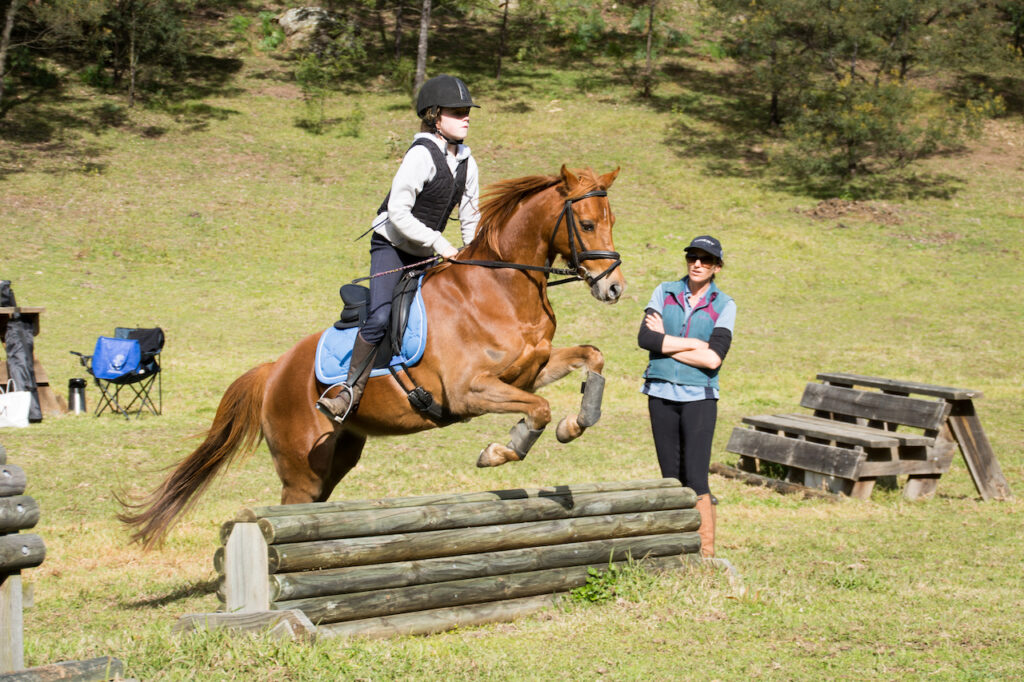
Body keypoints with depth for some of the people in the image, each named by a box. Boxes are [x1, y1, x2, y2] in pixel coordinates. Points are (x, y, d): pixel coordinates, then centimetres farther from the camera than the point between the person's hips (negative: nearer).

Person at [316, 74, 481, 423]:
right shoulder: (422, 155, -18)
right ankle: (352, 389, -16)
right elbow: (397, 213, -23)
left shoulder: (467, 163, 4)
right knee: (380, 316, -24)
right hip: (391, 246, -8)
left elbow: (471, 218, 14)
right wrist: (438, 243, -23)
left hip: (427, 253, 8)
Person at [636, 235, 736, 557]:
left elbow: (713, 360, -13)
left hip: (699, 397, -3)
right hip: (661, 394, 3)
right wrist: (696, 344, -10)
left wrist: (666, 343, -9)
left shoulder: (724, 306, 0)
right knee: (671, 477, 8)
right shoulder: (665, 292, 6)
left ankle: (706, 554, -5)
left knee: (696, 478, -10)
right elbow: (645, 337, -8)